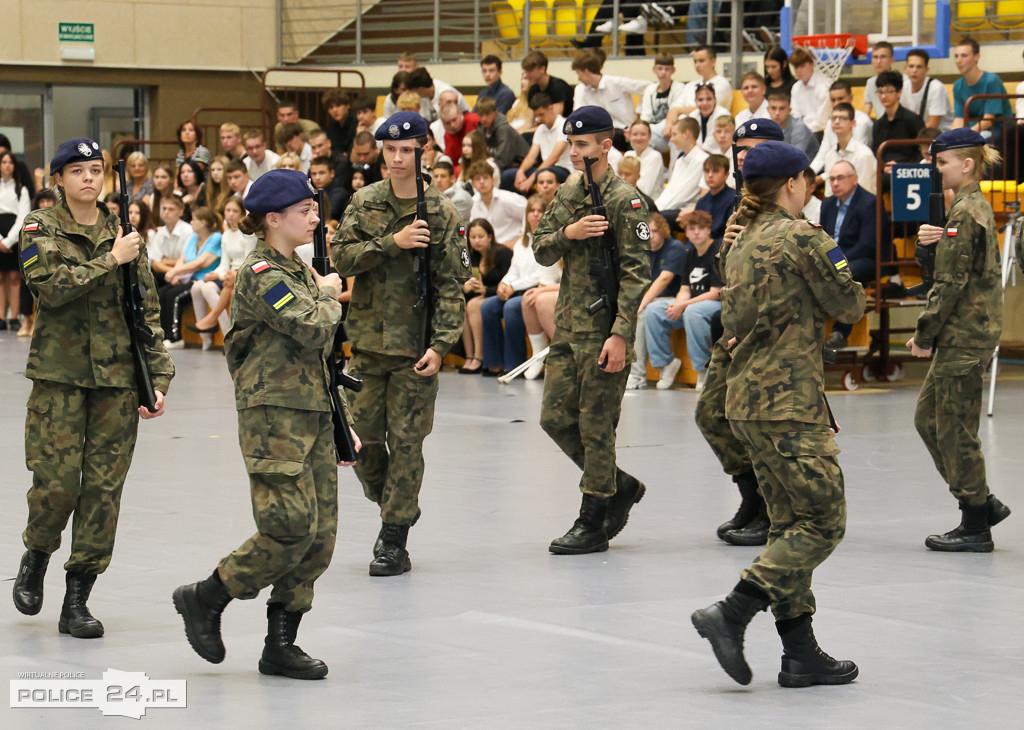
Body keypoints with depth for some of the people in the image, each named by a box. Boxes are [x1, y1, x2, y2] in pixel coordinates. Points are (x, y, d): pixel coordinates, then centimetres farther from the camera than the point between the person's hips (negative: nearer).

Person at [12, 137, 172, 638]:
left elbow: (148, 312, 11)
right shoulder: (40, 229, 2)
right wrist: (111, 260, -13)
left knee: (104, 488, -1)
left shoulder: (124, 234, 11)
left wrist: (158, 379, 4)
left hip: (118, 377, 3)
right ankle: (35, 558, 23)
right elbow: (51, 285, -16)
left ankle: (77, 601, 7)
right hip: (59, 374, -3)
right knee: (57, 482, -9)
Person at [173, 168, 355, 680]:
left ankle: (280, 644, 10)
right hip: (274, 414, -9)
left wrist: (342, 425, 21)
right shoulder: (262, 275, -11)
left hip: (312, 414, 9)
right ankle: (204, 599, 2)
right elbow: (314, 331, -22)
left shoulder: (298, 272, 18)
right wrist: (327, 295, -1)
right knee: (292, 527, -15)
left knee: (320, 534, 4)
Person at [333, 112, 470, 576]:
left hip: (415, 345, -3)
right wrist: (392, 243, -17)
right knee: (362, 436, 4)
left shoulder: (440, 213, -3)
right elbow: (341, 257, -4)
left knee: (405, 440, -3)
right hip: (368, 340, 3)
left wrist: (441, 345, -14)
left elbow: (451, 285, -5)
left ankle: (394, 541, 3)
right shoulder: (365, 203, 5)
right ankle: (396, 505, 29)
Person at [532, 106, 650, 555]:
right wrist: (568, 234, -10)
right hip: (568, 324, 8)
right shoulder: (568, 193, 12)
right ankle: (620, 486, 25)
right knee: (555, 417, 8)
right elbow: (541, 251, 12)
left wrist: (620, 335, -20)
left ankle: (593, 524, 6)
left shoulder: (625, 201, -11)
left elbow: (636, 274, -14)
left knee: (596, 425, -3)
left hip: (605, 327, -8)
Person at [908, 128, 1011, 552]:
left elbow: (952, 283, -19)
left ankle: (976, 528, 4)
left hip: (963, 335, -10)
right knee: (928, 418, 15)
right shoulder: (979, 207, 14)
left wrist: (925, 334, -13)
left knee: (955, 429, -3)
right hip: (972, 332, 10)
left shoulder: (965, 213, -16)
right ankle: (983, 504, 19)